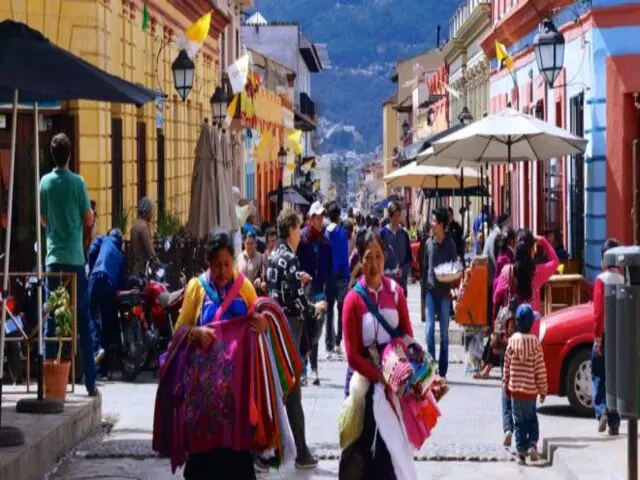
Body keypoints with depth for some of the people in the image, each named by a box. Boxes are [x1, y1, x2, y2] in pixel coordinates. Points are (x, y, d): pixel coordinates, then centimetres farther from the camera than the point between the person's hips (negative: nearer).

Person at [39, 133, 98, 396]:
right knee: (83, 322, 2)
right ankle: (90, 382, 1)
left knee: (51, 321, 6)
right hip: (75, 258, -2)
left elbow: (42, 219, 13)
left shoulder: (45, 182, 3)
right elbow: (89, 220, -1)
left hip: (53, 258, 2)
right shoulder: (77, 182, -6)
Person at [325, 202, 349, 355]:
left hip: (327, 276, 5)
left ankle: (329, 342, 12)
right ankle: (337, 342, -5)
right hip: (340, 276, -5)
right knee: (342, 309, 2)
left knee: (329, 309, 11)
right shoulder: (341, 233, -11)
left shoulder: (325, 232, 1)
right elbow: (345, 257, -12)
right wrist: (347, 277, -7)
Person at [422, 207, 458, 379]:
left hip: (444, 292, -2)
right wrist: (424, 288, 8)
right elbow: (424, 267, 12)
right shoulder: (429, 242, 6)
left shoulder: (450, 243, -1)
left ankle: (442, 371, 10)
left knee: (444, 332, 5)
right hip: (430, 291, 2)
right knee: (430, 329, -7)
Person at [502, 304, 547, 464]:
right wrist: (543, 389, 3)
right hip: (531, 389, -1)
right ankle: (532, 443, -4)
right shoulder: (535, 342, -8)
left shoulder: (512, 340, -5)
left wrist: (506, 385, 13)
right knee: (531, 419, 16)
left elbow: (507, 366, 1)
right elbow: (540, 369, -6)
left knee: (519, 421, 7)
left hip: (515, 389, 1)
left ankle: (521, 451, 3)